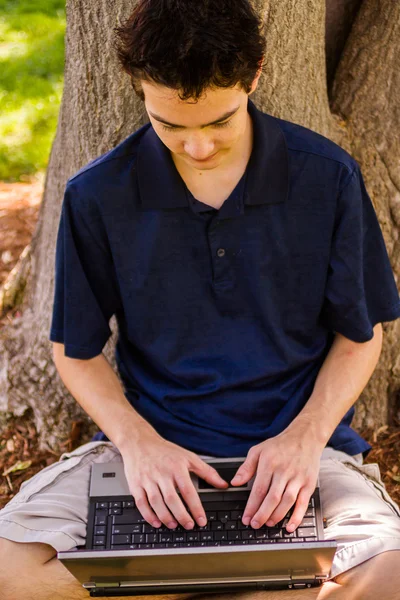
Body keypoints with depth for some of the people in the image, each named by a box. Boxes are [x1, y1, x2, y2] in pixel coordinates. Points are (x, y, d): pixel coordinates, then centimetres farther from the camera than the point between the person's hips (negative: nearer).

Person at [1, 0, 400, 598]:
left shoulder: (328, 178, -6)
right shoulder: (96, 197, -5)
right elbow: (77, 349, 5)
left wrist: (306, 436, -13)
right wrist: (137, 440, -13)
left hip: (296, 443, 0)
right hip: (152, 442, 1)